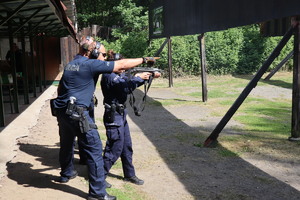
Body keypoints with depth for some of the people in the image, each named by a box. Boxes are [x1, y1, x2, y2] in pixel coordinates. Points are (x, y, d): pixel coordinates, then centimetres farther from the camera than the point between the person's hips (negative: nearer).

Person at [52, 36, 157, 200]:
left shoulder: (69, 65, 14)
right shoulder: (91, 64, -8)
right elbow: (121, 65, -8)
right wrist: (144, 59, 1)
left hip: (61, 111, 9)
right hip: (77, 113, -9)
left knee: (66, 144, 26)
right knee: (94, 149, -3)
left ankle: (66, 174, 48)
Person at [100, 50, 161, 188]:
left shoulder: (119, 75, 11)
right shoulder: (109, 76, -17)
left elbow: (130, 81, 14)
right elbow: (127, 87, -28)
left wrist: (149, 75, 4)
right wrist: (139, 78, -16)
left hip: (121, 114, 10)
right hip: (113, 116, -10)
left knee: (127, 147, 16)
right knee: (115, 148, -3)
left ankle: (129, 175, 29)